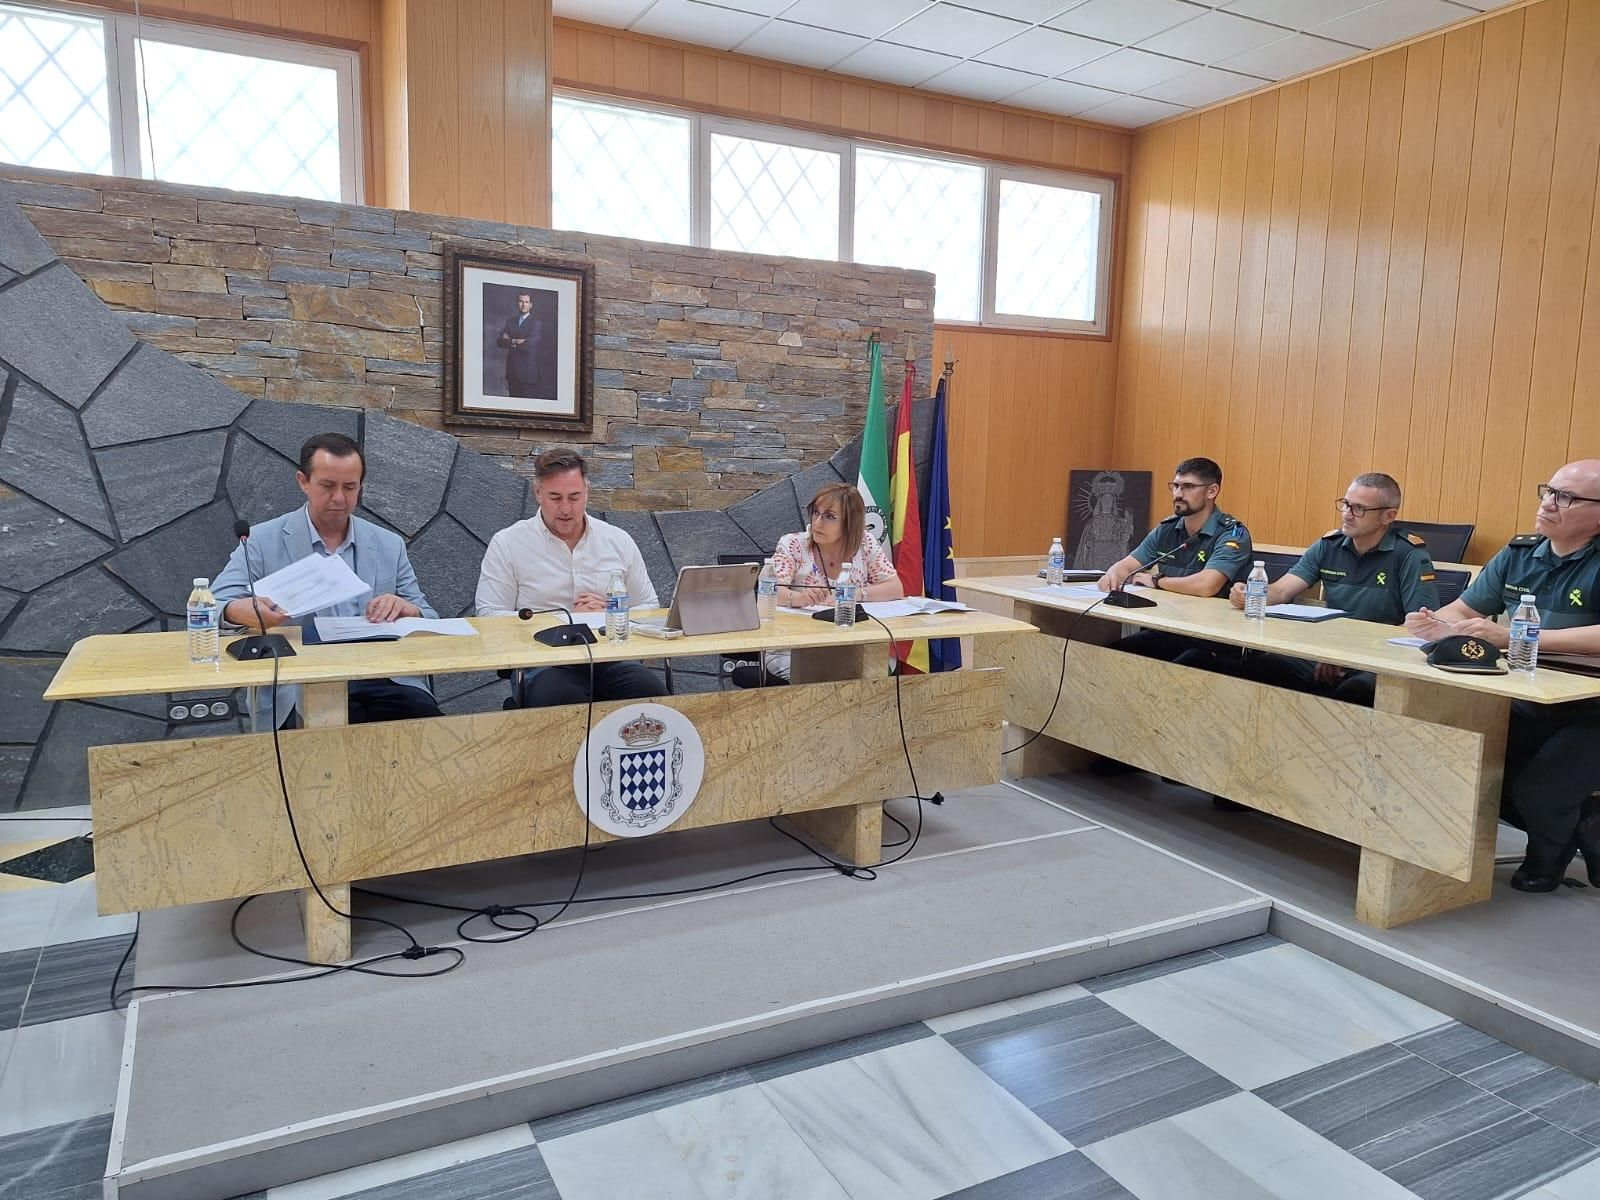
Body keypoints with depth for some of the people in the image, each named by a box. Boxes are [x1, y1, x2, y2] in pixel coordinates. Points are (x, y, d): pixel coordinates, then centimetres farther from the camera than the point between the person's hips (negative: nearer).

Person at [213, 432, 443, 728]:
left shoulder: (390, 545, 16)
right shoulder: (262, 541, 9)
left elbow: (429, 621, 16)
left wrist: (406, 609, -10)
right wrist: (243, 611, -26)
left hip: (383, 678, 2)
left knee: (429, 721, -29)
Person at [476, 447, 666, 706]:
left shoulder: (619, 541, 17)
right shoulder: (507, 544, 8)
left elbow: (650, 608, 20)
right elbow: (490, 617, -1)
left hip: (612, 657, 3)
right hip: (546, 663, -3)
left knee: (654, 694, -30)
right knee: (557, 699, -39)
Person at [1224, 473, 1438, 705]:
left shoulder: (1410, 554, -4)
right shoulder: (1328, 545, 10)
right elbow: (1280, 591, 5)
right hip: (1323, 658, 4)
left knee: (1358, 689, -39)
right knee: (1252, 667, -22)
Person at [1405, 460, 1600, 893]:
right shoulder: (1518, 554, 3)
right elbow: (1463, 610, 7)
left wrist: (1511, 638, -36)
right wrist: (1438, 625, -17)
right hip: (1528, 704, 6)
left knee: (1535, 792, -22)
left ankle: (1548, 856, 16)